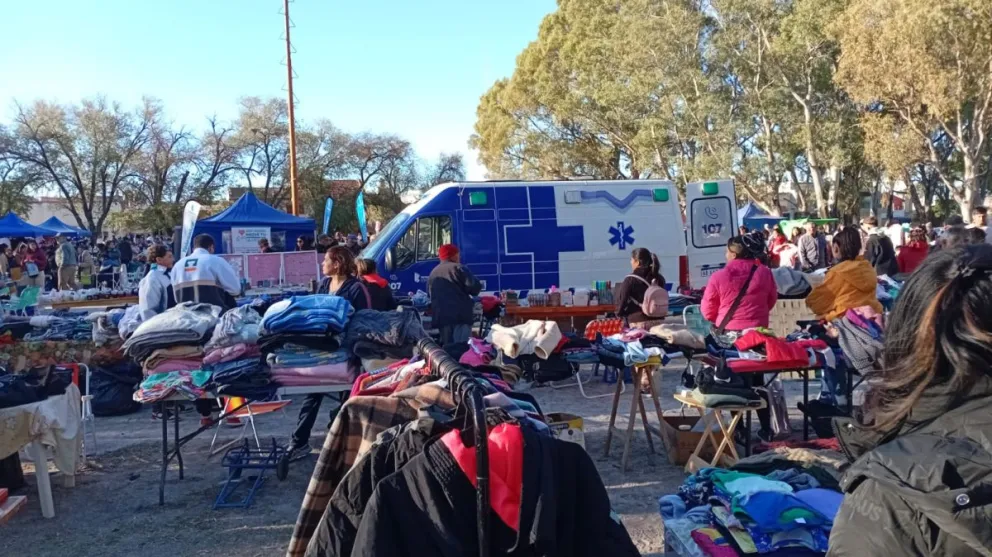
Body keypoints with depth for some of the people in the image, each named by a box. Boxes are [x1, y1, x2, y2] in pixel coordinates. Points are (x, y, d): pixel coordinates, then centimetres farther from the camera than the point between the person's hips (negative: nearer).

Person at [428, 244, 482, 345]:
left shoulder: (433, 273, 20)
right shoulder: (458, 268, -3)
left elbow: (429, 295, 28)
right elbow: (475, 287, -9)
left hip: (440, 316, 7)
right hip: (460, 315, -7)